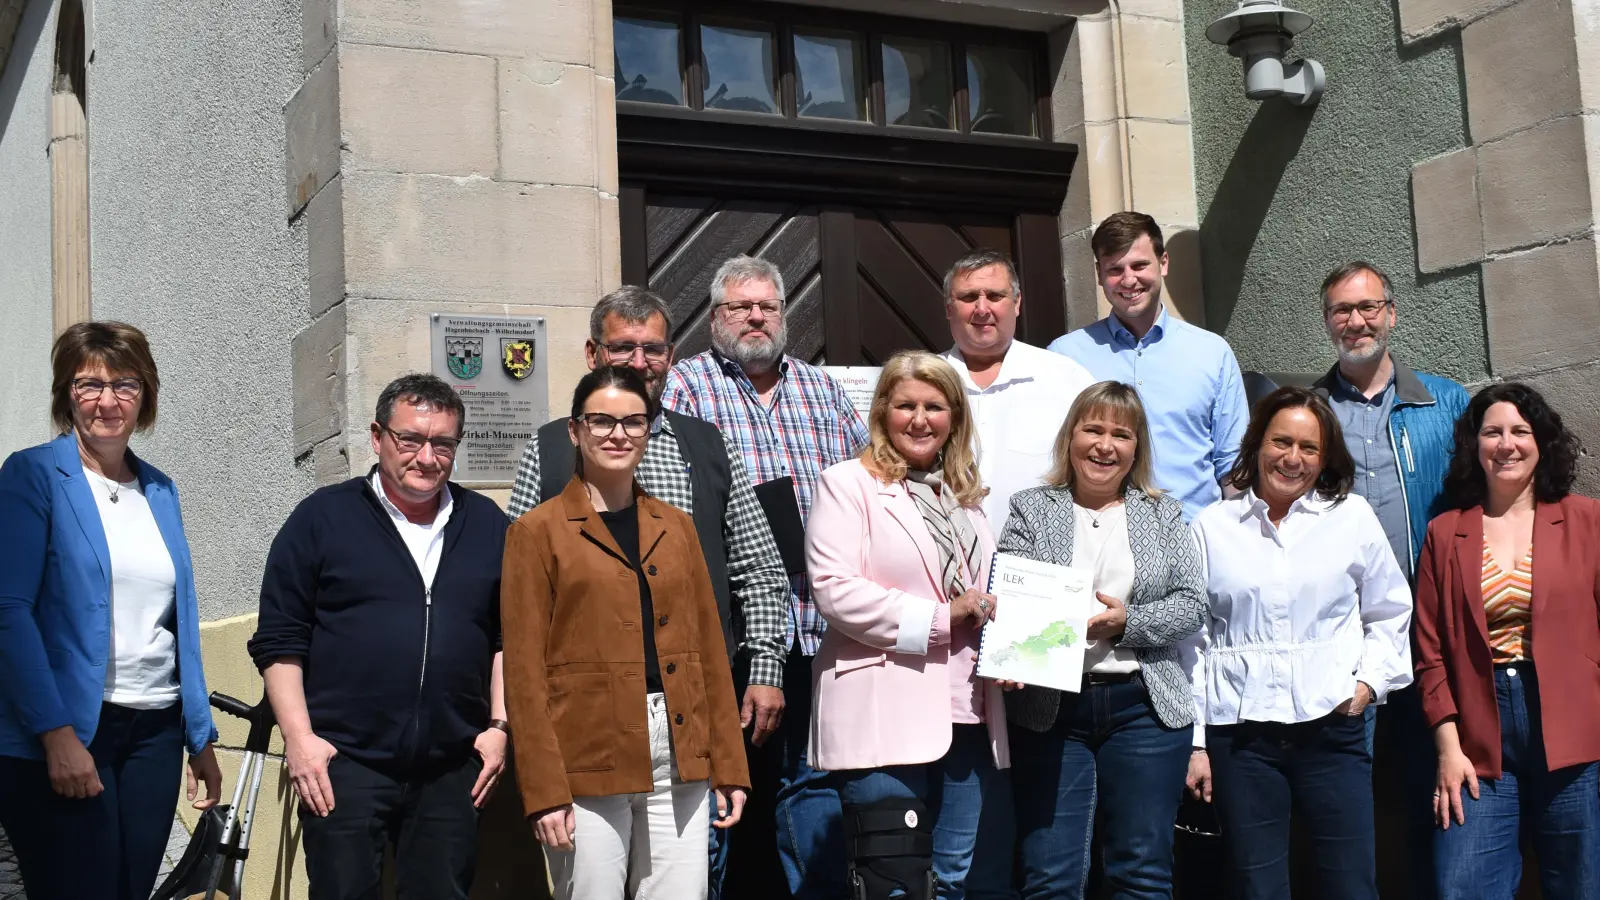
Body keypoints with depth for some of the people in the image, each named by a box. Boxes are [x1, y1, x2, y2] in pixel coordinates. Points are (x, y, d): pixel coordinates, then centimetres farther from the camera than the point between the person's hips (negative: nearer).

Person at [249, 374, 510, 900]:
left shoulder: (487, 525, 10)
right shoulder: (323, 517, 2)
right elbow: (278, 640, 0)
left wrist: (499, 726, 5)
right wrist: (299, 737, -7)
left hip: (452, 768, 3)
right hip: (342, 765, -2)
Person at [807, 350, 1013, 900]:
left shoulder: (965, 495, 19)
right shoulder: (848, 483, -1)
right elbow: (833, 587, -13)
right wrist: (940, 618, -15)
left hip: (967, 716, 7)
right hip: (885, 716, -6)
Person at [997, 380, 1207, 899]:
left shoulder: (1163, 516, 11)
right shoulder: (1031, 511, 7)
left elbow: (1192, 604, 3)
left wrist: (1127, 622, -13)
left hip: (1145, 707, 1)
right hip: (1049, 708, -1)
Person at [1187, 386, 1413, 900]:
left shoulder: (1353, 518, 6)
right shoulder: (1212, 528, 6)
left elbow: (1390, 614, 15)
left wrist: (1370, 680, 0)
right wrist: (1194, 743, 4)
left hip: (1332, 729, 0)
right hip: (1239, 736, 0)